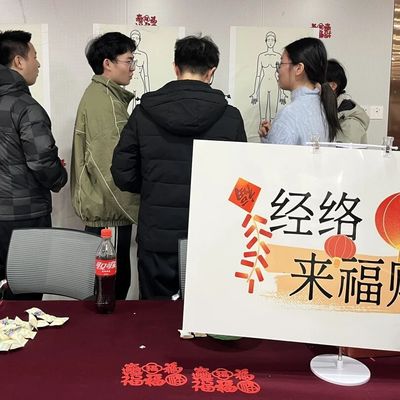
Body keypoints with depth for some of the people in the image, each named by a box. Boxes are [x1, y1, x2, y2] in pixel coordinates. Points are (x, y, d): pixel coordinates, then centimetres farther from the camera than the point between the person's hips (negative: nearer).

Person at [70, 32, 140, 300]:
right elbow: (114, 165, -21)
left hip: (101, 207, 10)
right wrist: (135, 211, -16)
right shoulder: (106, 100, -15)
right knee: (115, 282, -2)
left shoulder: (99, 95, 16)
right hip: (110, 209, -10)